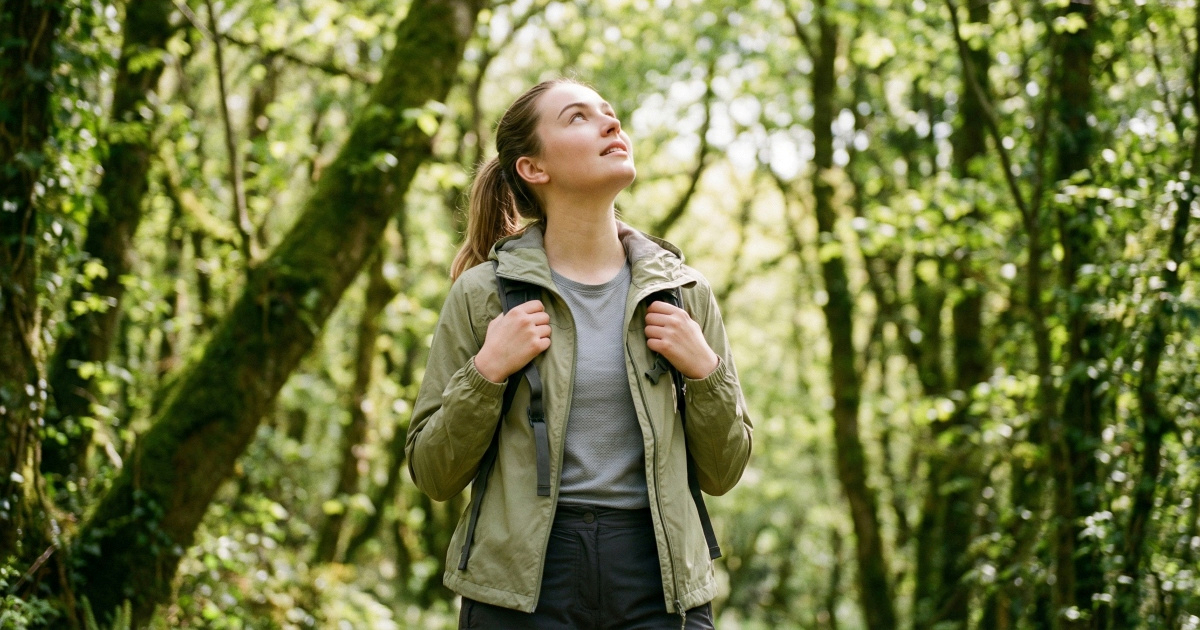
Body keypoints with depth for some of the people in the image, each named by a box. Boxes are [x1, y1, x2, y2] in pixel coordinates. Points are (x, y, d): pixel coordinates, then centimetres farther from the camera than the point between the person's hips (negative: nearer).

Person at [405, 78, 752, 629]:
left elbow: (721, 473, 10)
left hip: (659, 582, 2)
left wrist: (706, 372, -5)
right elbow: (432, 475, 2)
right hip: (522, 582, -2)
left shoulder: (681, 291, 7)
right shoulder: (482, 293, 1)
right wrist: (486, 374, -11)